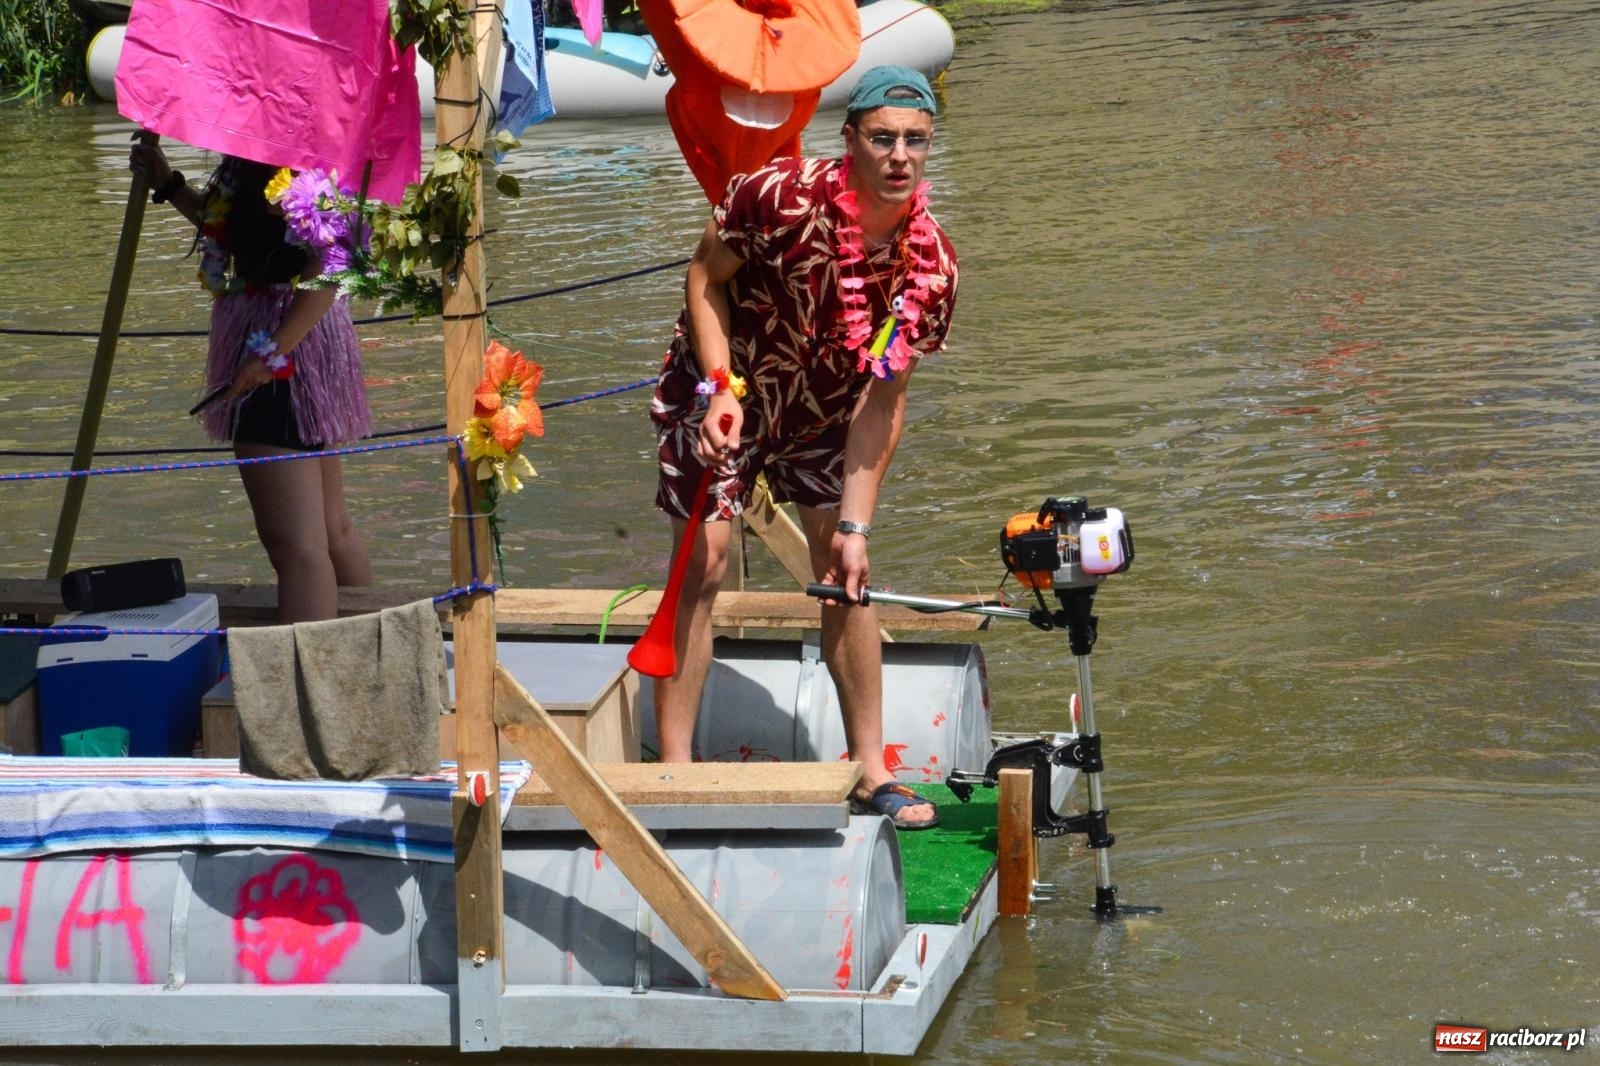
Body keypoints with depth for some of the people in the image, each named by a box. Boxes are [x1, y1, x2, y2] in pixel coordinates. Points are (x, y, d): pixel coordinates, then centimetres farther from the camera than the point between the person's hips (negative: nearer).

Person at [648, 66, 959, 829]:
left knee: (846, 573, 0)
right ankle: (674, 766, -5)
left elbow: (881, 404, -15)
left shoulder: (931, 265, -20)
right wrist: (720, 387, -26)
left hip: (822, 405, 3)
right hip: (718, 390, -3)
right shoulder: (782, 196, -30)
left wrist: (856, 524, -17)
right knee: (701, 564, -11)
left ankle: (870, 768, 10)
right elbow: (704, 278, -14)